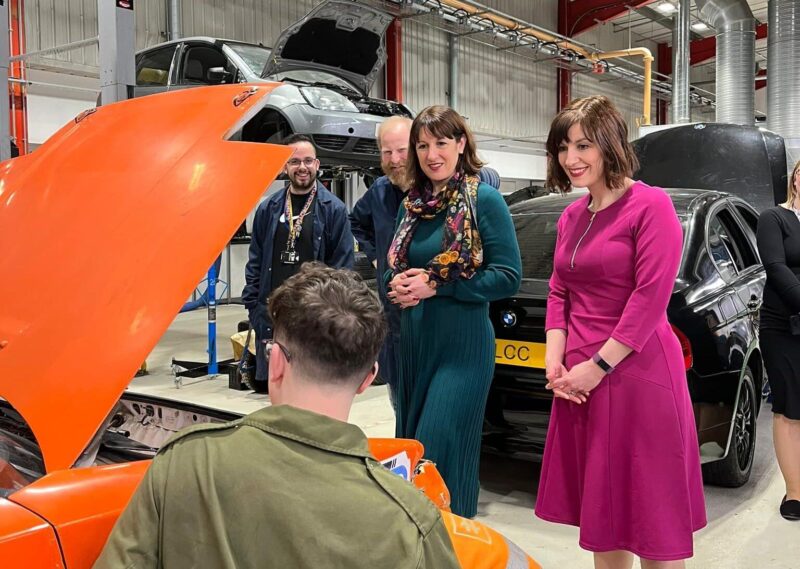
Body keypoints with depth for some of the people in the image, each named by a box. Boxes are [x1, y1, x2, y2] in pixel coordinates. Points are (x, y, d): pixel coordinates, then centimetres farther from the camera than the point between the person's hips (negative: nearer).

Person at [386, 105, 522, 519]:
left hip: (463, 344, -6)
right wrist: (397, 285, -5)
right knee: (410, 446, 14)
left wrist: (435, 286, -16)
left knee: (441, 451, -7)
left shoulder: (484, 200, -8)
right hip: (414, 341, 7)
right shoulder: (412, 205, 10)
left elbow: (508, 276, -12)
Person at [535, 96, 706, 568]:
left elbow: (651, 298, -16)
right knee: (600, 503, 16)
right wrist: (554, 361, 1)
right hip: (580, 379, 7)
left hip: (636, 375, -7)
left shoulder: (650, 205, -10)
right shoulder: (572, 216, 12)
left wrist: (598, 367, -16)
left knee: (649, 511, 4)